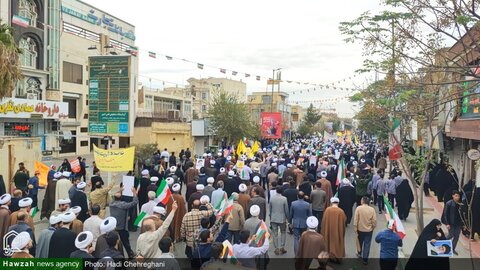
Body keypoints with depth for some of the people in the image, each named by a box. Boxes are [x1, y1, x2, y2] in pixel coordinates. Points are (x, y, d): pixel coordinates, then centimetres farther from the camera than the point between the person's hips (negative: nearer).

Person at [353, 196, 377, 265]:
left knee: (360, 242, 23)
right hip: (369, 230, 0)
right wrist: (373, 228, 9)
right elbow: (374, 220, -8)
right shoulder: (372, 209, -9)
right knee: (367, 245, 8)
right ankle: (365, 259, 10)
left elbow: (356, 219, -14)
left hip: (360, 229, 0)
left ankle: (359, 253, 43)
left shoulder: (358, 208, -13)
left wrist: (355, 228, -5)